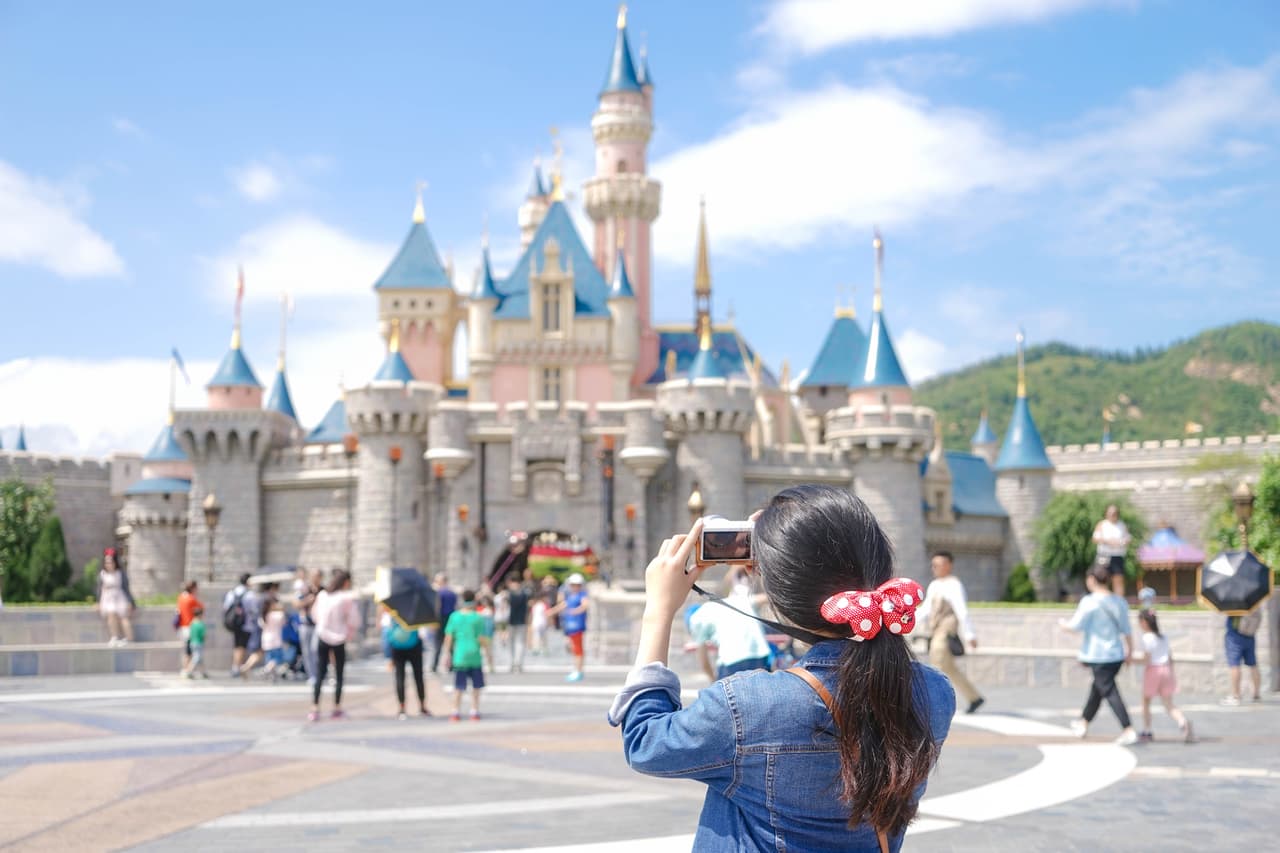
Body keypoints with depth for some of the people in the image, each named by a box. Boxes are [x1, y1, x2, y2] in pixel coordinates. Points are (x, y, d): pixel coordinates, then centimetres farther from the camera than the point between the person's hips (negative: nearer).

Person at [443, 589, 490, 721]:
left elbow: (448, 637, 1)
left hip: (459, 656, 2)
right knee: (476, 686, 11)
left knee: (458, 687, 7)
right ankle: (475, 711, 12)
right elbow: (482, 639, -7)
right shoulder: (478, 618, -6)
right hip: (475, 656, -2)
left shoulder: (454, 616, 0)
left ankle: (456, 712, 3)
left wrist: (447, 653, 9)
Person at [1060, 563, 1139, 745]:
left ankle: (1129, 731, -14)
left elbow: (1076, 625, -10)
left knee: (1109, 692, -6)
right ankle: (1083, 723, 36)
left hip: (1098, 656, -7)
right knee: (1097, 688, 21)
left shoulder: (1089, 602, -14)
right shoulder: (1120, 602, 6)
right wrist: (1130, 649, 20)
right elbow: (1126, 630, 10)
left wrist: (1064, 624, 10)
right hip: (1117, 655, 7)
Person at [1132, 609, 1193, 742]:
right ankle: (1183, 721, -24)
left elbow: (1146, 658, -14)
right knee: (1169, 704, 3)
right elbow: (1170, 658, 13)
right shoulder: (1164, 638, 11)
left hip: (1153, 670, -5)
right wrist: (1171, 673, 20)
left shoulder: (1147, 637, -10)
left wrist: (1133, 656, -2)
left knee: (1146, 701, 13)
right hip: (1166, 670, 5)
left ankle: (1146, 731, 16)